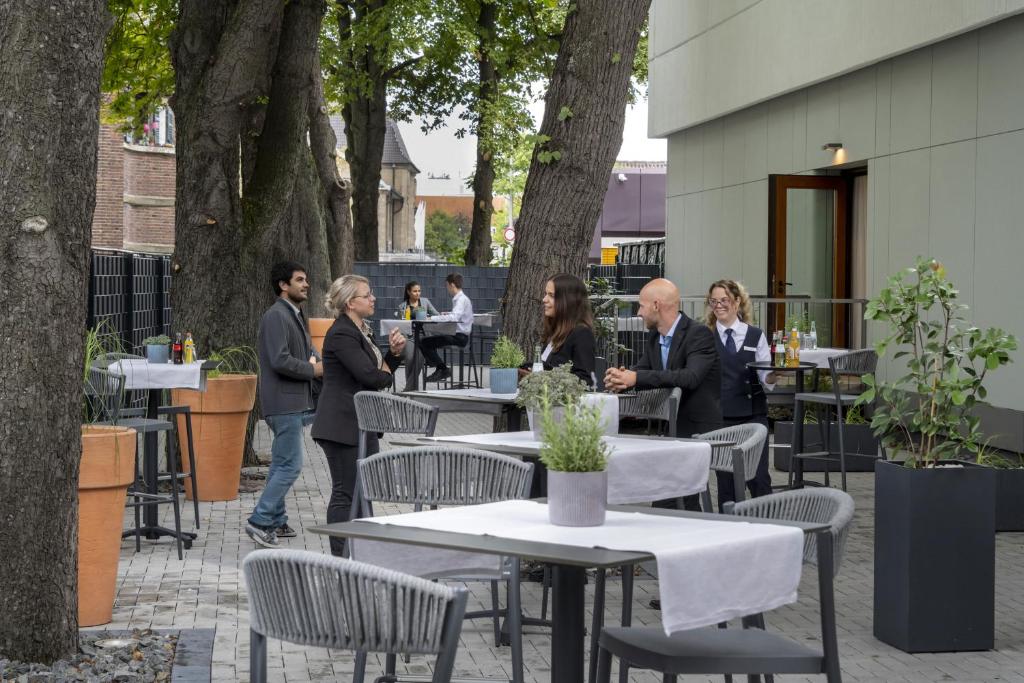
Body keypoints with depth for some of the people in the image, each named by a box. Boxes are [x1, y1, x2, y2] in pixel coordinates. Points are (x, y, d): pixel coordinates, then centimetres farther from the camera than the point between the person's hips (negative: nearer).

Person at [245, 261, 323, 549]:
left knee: (281, 464, 14)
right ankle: (260, 521, -8)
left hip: (295, 402, 10)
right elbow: (280, 361, -24)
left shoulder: (296, 315, 17)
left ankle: (276, 521, 21)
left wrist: (317, 361, 4)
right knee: (290, 465, -11)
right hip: (284, 402, -10)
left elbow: (307, 351, 25)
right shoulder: (276, 316, -15)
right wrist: (313, 369, -13)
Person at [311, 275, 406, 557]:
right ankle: (340, 558, 2)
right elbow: (371, 376, -23)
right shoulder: (341, 335, -17)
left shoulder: (362, 330, 15)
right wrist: (386, 374, -2)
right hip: (341, 426, -10)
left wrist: (394, 352, 0)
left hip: (362, 426, 10)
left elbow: (383, 369, 18)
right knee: (345, 494, -4)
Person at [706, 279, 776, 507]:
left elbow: (766, 378, 4)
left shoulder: (756, 336, 8)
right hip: (719, 416, 0)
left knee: (758, 477, -3)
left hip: (752, 415, 1)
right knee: (725, 479, 3)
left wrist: (775, 375, -17)